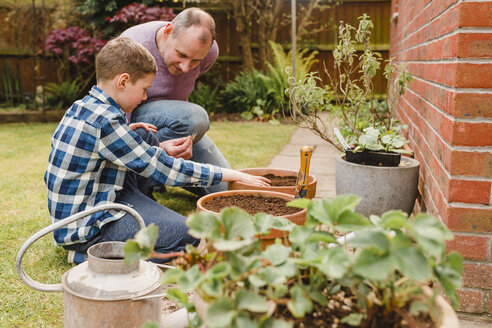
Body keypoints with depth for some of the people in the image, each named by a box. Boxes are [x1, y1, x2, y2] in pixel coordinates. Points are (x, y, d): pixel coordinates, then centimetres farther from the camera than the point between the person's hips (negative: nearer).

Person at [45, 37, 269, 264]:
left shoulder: (82, 107, 7)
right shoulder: (106, 122, -23)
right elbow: (164, 169, -21)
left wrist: (160, 148, 8)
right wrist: (232, 175, -14)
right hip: (87, 228, -10)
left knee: (146, 137, 16)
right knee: (189, 235, -22)